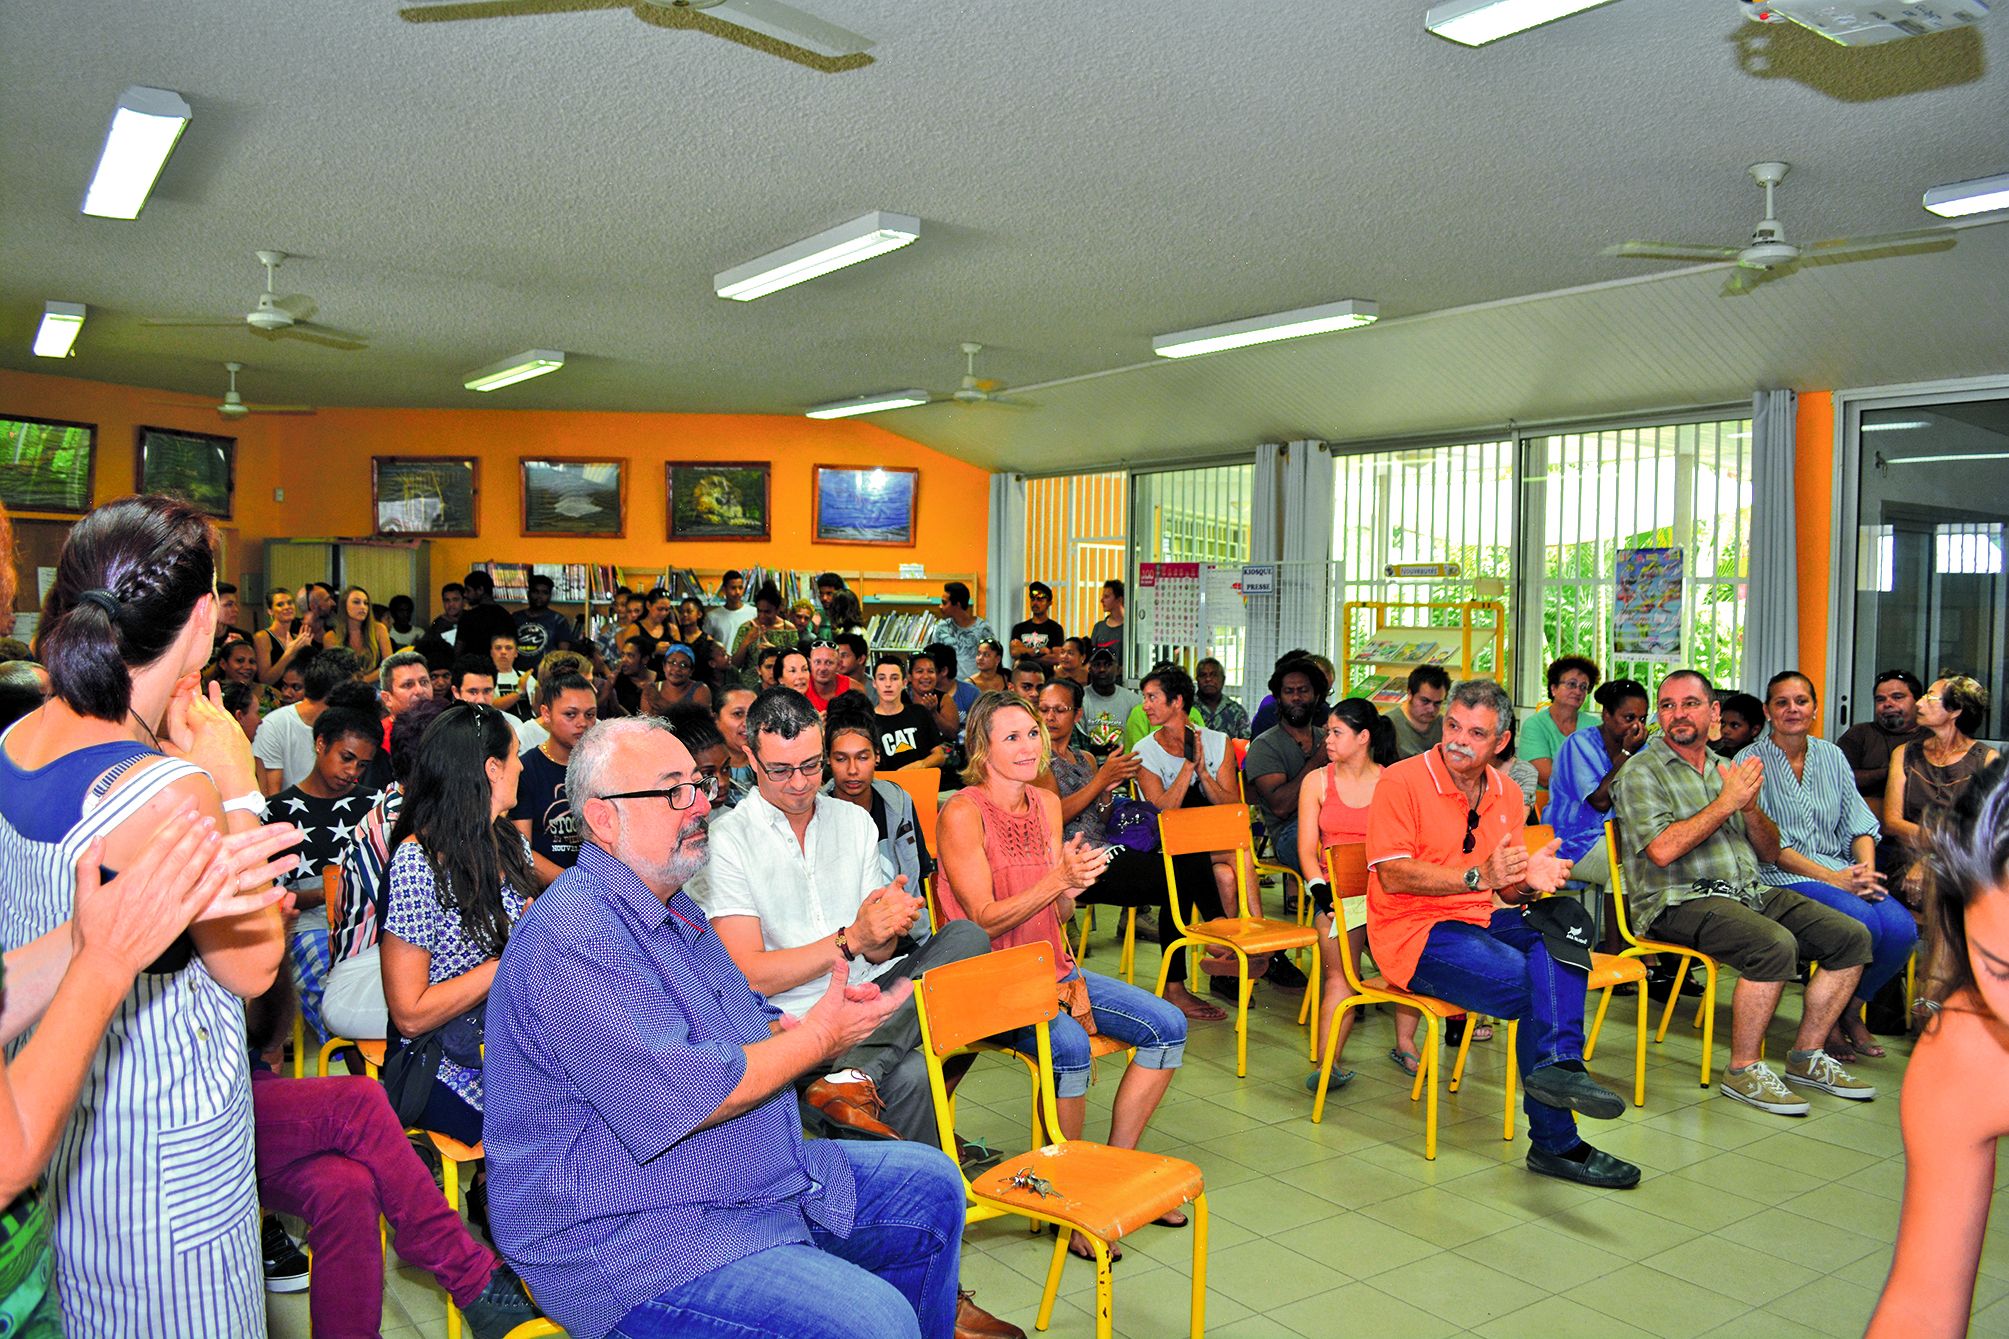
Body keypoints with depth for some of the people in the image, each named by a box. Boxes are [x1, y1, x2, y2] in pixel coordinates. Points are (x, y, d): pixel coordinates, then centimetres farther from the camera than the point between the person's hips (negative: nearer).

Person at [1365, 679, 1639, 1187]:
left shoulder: (1506, 796, 13)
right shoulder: (1401, 782, -7)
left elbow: (1506, 893, 15)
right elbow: (1393, 876, -15)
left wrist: (1530, 879, -10)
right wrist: (1479, 876, -24)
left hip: (1483, 923, 6)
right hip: (1416, 934, -6)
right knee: (1536, 987, -24)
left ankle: (1555, 1064, -35)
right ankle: (1556, 1142, -16)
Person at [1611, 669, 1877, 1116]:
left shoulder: (1725, 768, 19)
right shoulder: (1642, 773, -3)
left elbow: (1771, 853, 16)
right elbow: (1662, 850, -18)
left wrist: (1750, 806, -4)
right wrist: (1727, 802, -12)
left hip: (1750, 892, 8)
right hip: (1679, 902, -7)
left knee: (1851, 937, -5)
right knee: (1776, 945, -31)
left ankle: (1806, 1057, 8)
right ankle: (1743, 1070, -15)